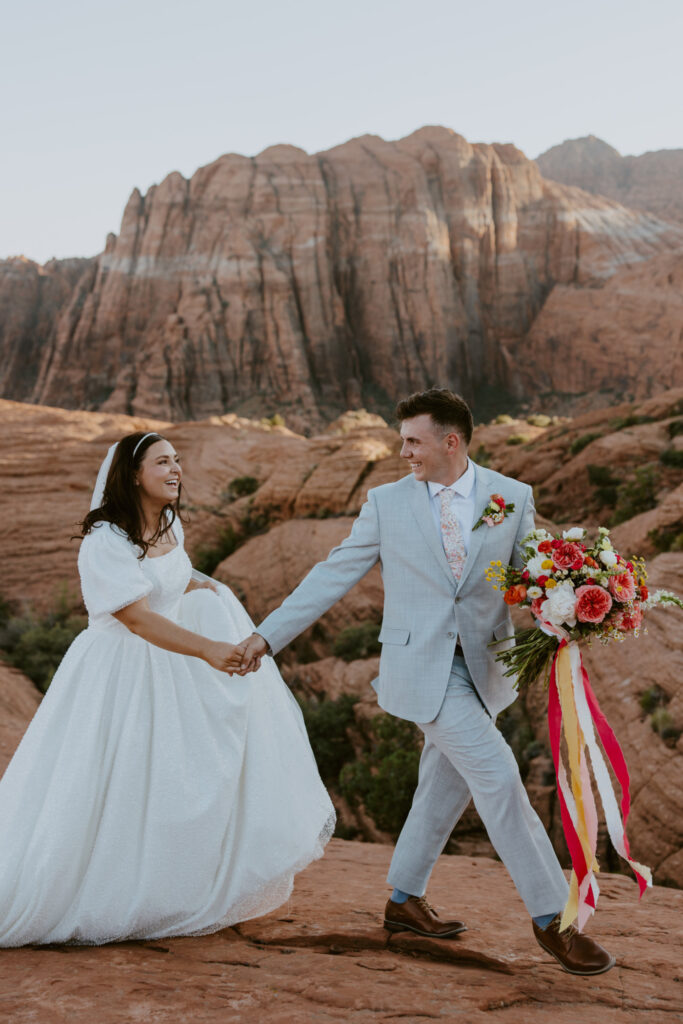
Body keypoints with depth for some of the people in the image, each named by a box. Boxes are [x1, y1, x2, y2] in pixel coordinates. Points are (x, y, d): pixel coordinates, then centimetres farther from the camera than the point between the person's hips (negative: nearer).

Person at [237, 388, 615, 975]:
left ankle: (405, 901, 34)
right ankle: (551, 917, 0)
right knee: (498, 777, -11)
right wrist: (268, 635, 1)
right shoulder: (388, 503, -1)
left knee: (446, 785, 14)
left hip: (484, 666, 4)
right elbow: (335, 575, 3)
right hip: (423, 668, -3)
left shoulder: (513, 498, 1)